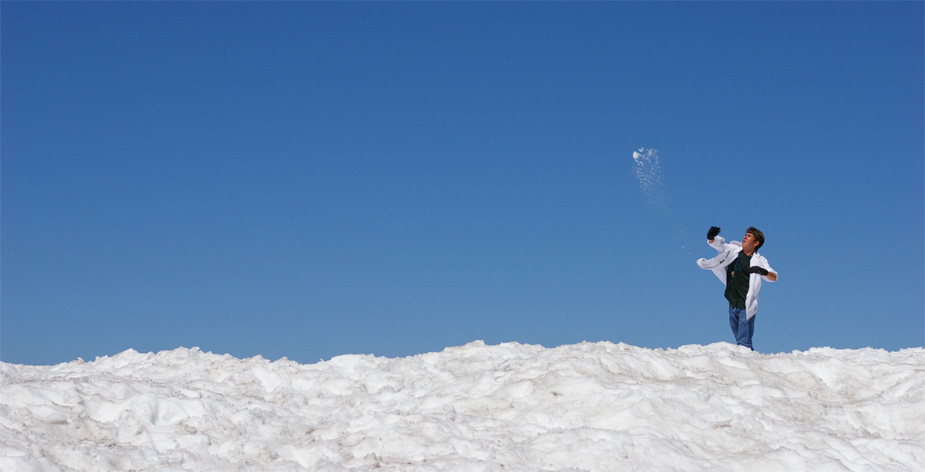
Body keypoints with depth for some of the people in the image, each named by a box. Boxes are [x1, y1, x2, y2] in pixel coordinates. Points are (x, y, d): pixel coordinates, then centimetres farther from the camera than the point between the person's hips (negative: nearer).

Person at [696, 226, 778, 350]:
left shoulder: (759, 260, -7)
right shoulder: (733, 250, 5)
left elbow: (774, 277, -16)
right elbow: (718, 244, -1)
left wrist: (763, 271, -38)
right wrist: (711, 237, -25)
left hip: (746, 308, -5)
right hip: (733, 306, 5)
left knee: (743, 343, -14)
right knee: (740, 341, 14)